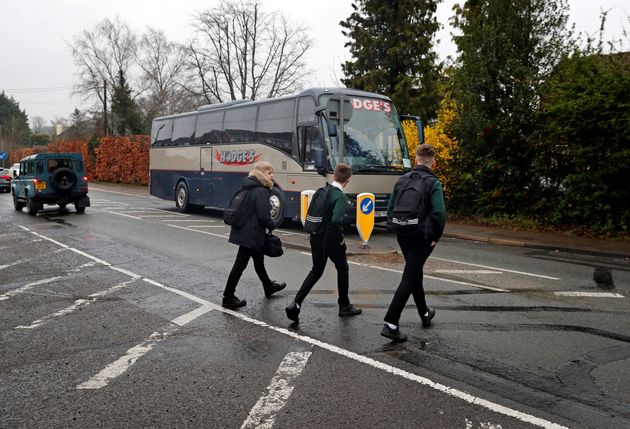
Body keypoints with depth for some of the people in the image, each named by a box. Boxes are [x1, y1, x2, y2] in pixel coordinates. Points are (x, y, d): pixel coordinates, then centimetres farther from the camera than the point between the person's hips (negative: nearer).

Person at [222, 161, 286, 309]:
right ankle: (228, 298, 5)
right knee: (240, 264, -3)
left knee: (258, 259, 24)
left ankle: (269, 287, 43)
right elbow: (263, 216, -23)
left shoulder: (248, 187, 11)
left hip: (243, 231, 10)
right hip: (251, 234, -10)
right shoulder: (261, 191, -18)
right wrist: (272, 226, -4)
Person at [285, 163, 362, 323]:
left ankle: (295, 304, 2)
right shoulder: (341, 197, -17)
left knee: (316, 271, 16)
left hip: (316, 237, 6)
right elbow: (336, 220, -29)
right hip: (331, 239, -6)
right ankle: (344, 306, 29)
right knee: (342, 269, 17)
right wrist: (340, 238, -15)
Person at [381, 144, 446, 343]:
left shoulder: (402, 181, 6)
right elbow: (439, 213, -19)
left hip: (403, 236, 6)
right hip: (422, 238, -6)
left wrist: (398, 228, 13)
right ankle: (391, 324, -12)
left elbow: (390, 209, 7)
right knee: (409, 278, -5)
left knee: (415, 274, 22)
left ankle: (425, 313, 40)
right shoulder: (433, 183, -11)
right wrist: (436, 237, -7)